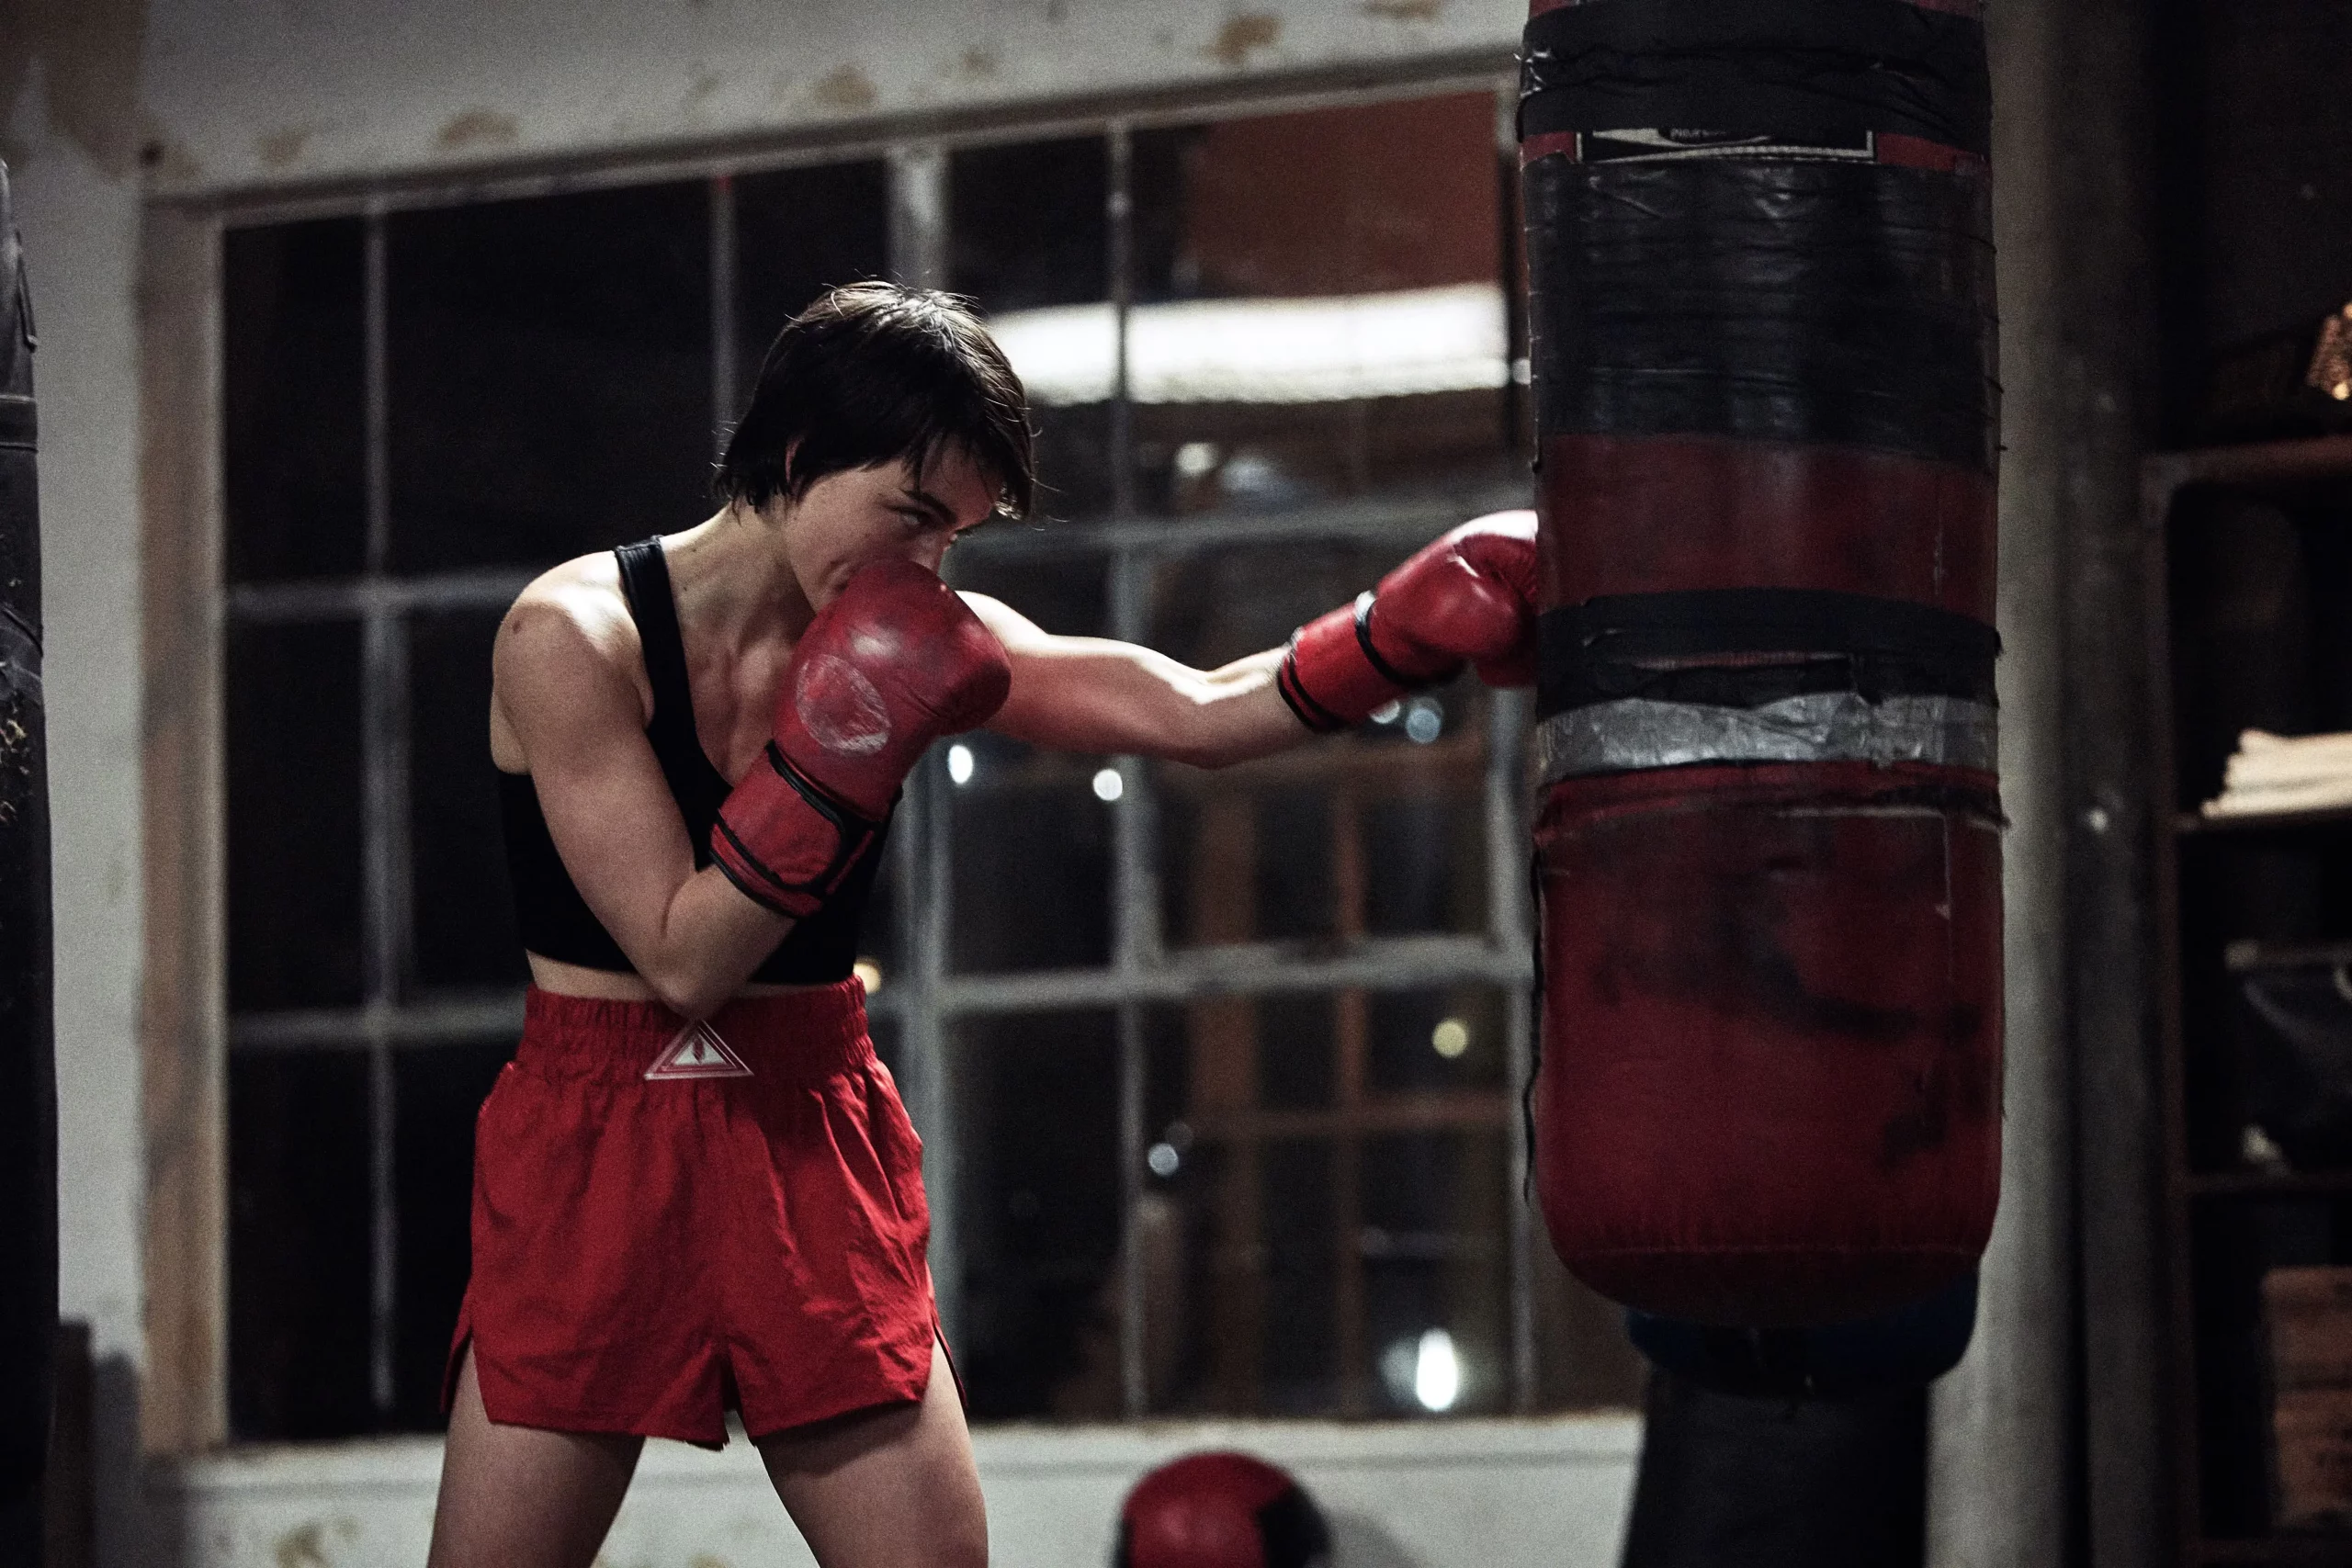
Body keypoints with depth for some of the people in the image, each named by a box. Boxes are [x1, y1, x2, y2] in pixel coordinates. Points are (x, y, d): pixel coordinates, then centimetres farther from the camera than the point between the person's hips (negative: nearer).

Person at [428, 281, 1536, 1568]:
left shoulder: (900, 646, 1)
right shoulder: (572, 639, -11)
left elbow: (1198, 712, -7)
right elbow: (683, 959, -16)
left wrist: (1407, 630, -20)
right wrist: (839, 756, -22)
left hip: (812, 1147, 4)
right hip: (596, 1147, -4)